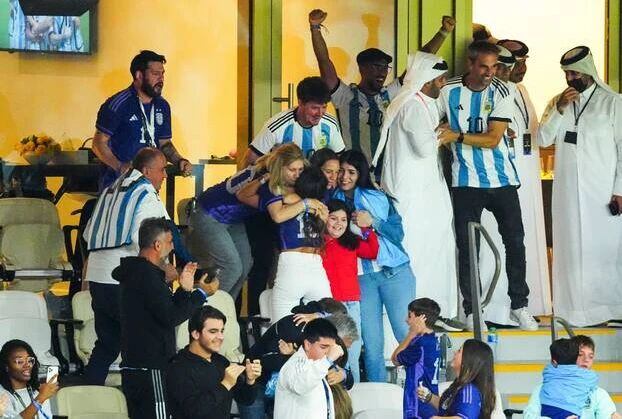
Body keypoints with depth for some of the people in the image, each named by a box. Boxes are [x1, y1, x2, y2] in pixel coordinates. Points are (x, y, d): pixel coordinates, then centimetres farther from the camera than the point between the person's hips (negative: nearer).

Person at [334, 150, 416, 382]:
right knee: (371, 343, -2)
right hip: (360, 278, 1)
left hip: (393, 272, -1)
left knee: (406, 332, -9)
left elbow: (398, 232, 3)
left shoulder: (377, 198, 8)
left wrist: (373, 222, -10)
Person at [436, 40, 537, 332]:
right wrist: (445, 140, -5)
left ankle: (519, 305, 12)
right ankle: (471, 311, 6)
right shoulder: (449, 91, -3)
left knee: (515, 241, 1)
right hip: (466, 181, 0)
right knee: (466, 245, -1)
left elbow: (493, 139, -11)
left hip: (502, 179, 0)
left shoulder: (500, 92, -4)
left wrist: (458, 136, -17)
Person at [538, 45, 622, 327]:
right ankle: (575, 307, 7)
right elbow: (543, 139, 3)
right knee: (571, 248, 3)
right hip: (568, 189, 3)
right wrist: (560, 109, -10)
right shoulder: (557, 102, 12)